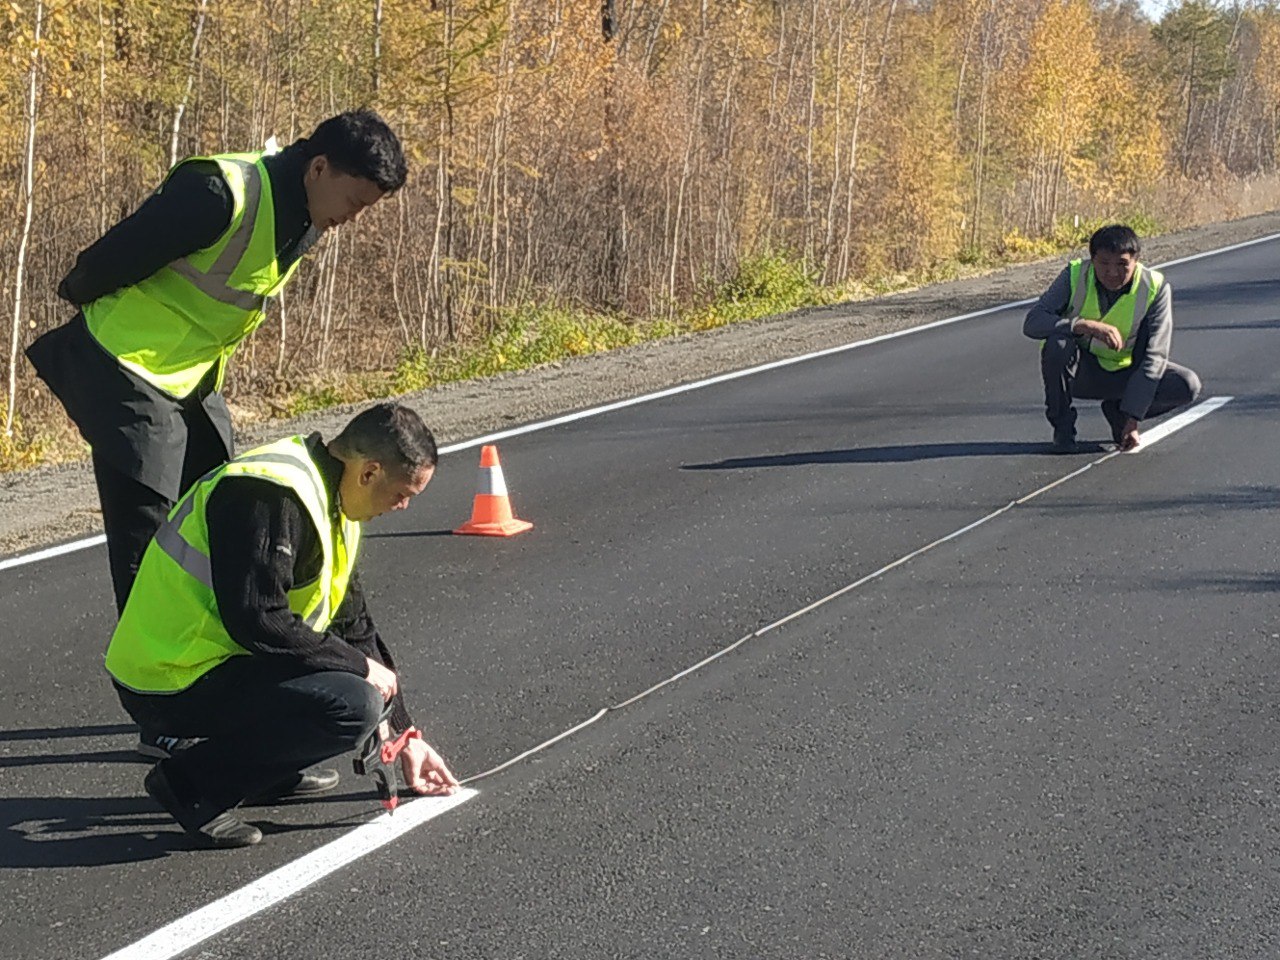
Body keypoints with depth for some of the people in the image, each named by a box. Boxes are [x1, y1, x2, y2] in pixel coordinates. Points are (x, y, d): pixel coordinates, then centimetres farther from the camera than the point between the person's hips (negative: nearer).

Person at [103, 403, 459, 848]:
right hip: (171, 683, -10)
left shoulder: (329, 493, 10)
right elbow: (258, 623, -27)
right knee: (352, 706, -24)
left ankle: (263, 766, 14)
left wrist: (404, 735, 18)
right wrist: (361, 667, -16)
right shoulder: (272, 494, -22)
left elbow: (352, 622, 18)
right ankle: (190, 782, -11)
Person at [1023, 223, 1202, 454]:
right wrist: (1088, 325, -42)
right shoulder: (1075, 276, -18)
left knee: (1188, 386, -22)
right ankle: (1063, 427, -13)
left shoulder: (1155, 288, -17)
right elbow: (1032, 322, -28)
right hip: (1079, 371, -1)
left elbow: (1153, 357, -19)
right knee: (1058, 343, -35)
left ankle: (1118, 411, 4)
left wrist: (1132, 418, -26)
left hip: (1124, 373, 1)